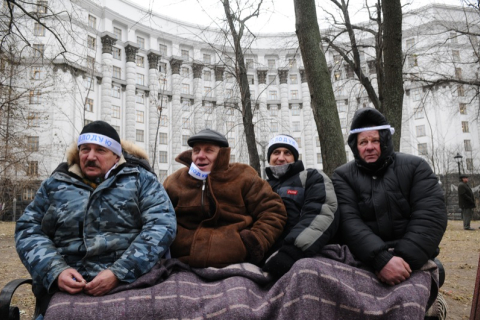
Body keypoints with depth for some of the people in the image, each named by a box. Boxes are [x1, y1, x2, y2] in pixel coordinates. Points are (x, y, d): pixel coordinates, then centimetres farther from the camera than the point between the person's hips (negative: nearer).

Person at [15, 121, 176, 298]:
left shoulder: (140, 179, 6)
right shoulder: (55, 184, 15)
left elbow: (162, 224, -4)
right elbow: (28, 229, 12)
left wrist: (119, 273, -12)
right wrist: (55, 272, -5)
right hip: (68, 291, 3)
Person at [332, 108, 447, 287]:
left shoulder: (415, 167, 7)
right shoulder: (343, 176, 5)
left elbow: (430, 214, -5)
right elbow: (348, 221, -10)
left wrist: (405, 258, -19)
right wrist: (381, 259, -25)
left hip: (412, 261, 0)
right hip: (364, 261, 1)